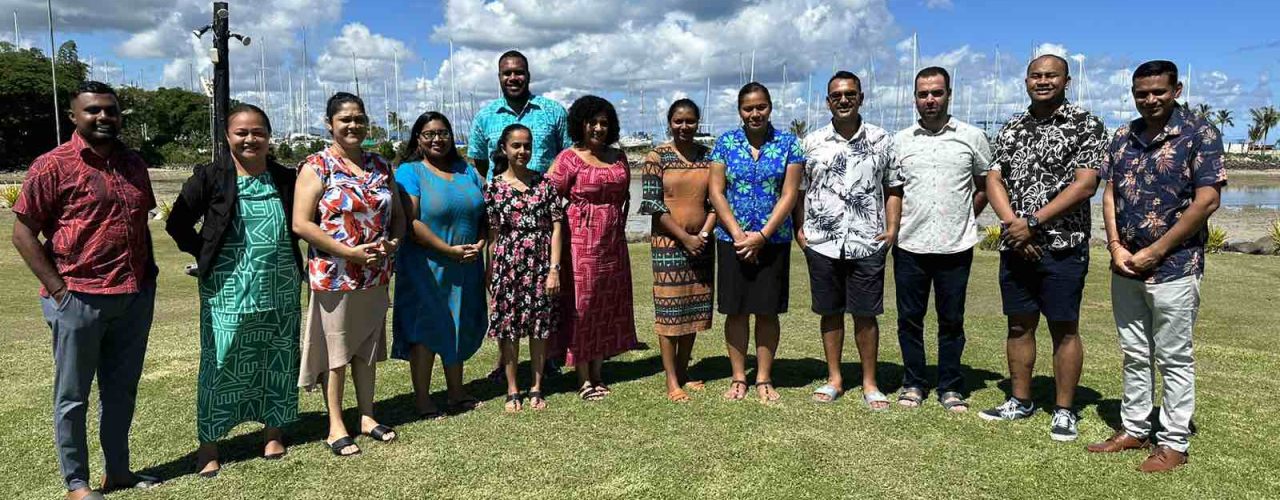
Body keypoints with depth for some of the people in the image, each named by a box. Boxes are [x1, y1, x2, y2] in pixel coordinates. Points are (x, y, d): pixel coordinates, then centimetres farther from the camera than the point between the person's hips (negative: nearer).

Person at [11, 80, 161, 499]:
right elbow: (24, 232, -6)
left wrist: (148, 275, 11)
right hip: (79, 299, -5)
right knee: (72, 395, 7)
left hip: (135, 299, 6)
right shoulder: (53, 166, -6)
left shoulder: (134, 164, 11)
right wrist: (58, 288, -11)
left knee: (122, 390, 15)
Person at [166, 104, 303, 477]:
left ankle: (274, 432, 26)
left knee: (278, 364, 11)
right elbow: (177, 223, -1)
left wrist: (293, 261, 4)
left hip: (281, 291, 3)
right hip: (228, 292, -3)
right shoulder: (210, 178, -4)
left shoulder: (286, 179, 4)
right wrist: (205, 255, -5)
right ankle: (208, 444, 11)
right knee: (222, 364, 0)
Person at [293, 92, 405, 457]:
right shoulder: (316, 167, -8)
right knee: (336, 351, 5)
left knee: (367, 348, 15)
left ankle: (367, 416, 28)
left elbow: (398, 215, 14)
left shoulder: (380, 166, 9)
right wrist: (351, 252, -19)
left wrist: (393, 242, -8)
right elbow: (301, 224, -15)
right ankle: (336, 427, 16)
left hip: (375, 275, 5)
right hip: (333, 276, -5)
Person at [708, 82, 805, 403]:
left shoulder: (788, 143, 1)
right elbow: (715, 191, -1)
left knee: (768, 311, 5)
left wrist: (761, 236, -13)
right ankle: (738, 378, 18)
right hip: (733, 239, 1)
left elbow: (789, 195, -5)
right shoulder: (725, 143, 3)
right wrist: (738, 234, -11)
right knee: (736, 310, 5)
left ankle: (764, 379, 17)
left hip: (774, 241, -1)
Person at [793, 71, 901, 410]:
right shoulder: (811, 142, 6)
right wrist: (799, 229, 1)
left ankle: (869, 383, 16)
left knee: (866, 315, 3)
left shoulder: (881, 141, 5)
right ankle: (834, 379, 22)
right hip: (822, 242, 1)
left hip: (868, 243, -1)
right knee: (830, 312, 9)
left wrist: (892, 228, -1)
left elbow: (893, 188, 9)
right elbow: (799, 190, 10)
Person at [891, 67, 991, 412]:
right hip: (909, 245, 1)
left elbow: (984, 186, 11)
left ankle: (951, 387, 19)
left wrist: (965, 218, 4)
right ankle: (912, 384, 21)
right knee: (910, 318, 7)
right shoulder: (900, 141, 7)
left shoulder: (972, 137, 4)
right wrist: (894, 225, 4)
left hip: (955, 247, -1)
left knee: (951, 320, 7)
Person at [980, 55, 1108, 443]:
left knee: (1064, 329, 3)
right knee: (1019, 325, 11)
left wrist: (1033, 223, -17)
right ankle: (1020, 401, 23)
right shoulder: (1011, 129, 12)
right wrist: (1013, 224, -12)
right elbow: (994, 181, 4)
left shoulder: (1086, 125, -3)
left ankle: (1063, 411, 13)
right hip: (1015, 246, 5)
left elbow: (1085, 184, -13)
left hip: (1063, 246, -5)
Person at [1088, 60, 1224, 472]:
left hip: (1174, 268, -5)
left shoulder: (1199, 133, -7)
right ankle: (1133, 430, 27)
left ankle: (1173, 444, 14)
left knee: (1174, 360, 4)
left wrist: (1155, 252, -15)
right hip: (1125, 267, 5)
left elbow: (1207, 201, -13)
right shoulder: (1123, 137, 9)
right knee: (1135, 356, 15)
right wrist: (1116, 246, -5)